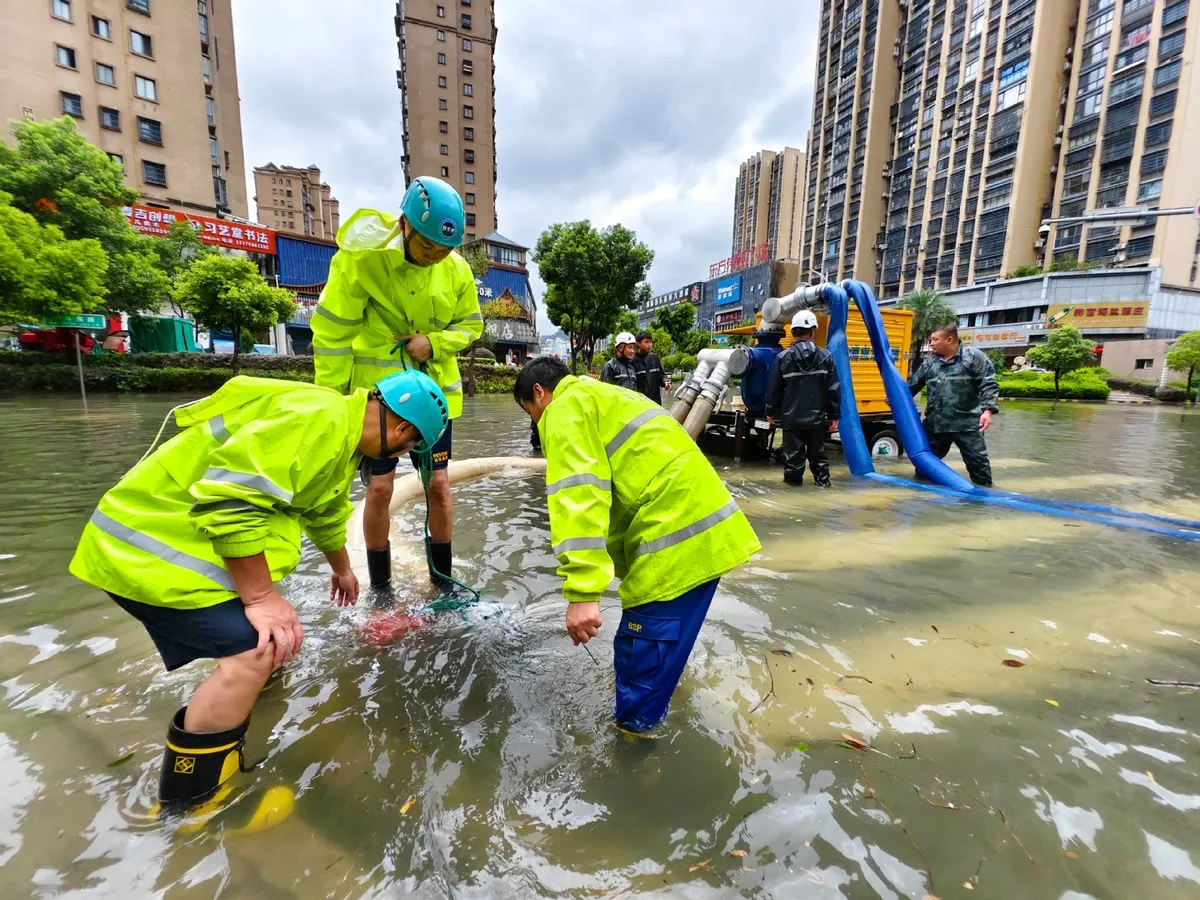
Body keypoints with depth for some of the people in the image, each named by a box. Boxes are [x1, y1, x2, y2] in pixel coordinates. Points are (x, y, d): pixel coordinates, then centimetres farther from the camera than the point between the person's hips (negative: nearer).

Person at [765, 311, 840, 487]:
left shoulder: (782, 357, -8)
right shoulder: (825, 356, -4)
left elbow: (774, 389, -2)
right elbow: (834, 388, -2)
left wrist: (771, 411, 11)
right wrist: (834, 415, 6)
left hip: (791, 416, -2)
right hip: (817, 417, 2)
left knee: (793, 451, 9)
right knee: (817, 451, 17)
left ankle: (793, 478, 16)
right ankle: (822, 478, 21)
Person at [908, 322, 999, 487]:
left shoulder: (974, 357, -5)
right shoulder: (929, 363, 10)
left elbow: (988, 385, -10)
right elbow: (912, 386, 19)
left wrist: (988, 409, -19)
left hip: (967, 423, -5)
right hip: (935, 423, 5)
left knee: (977, 461, 2)